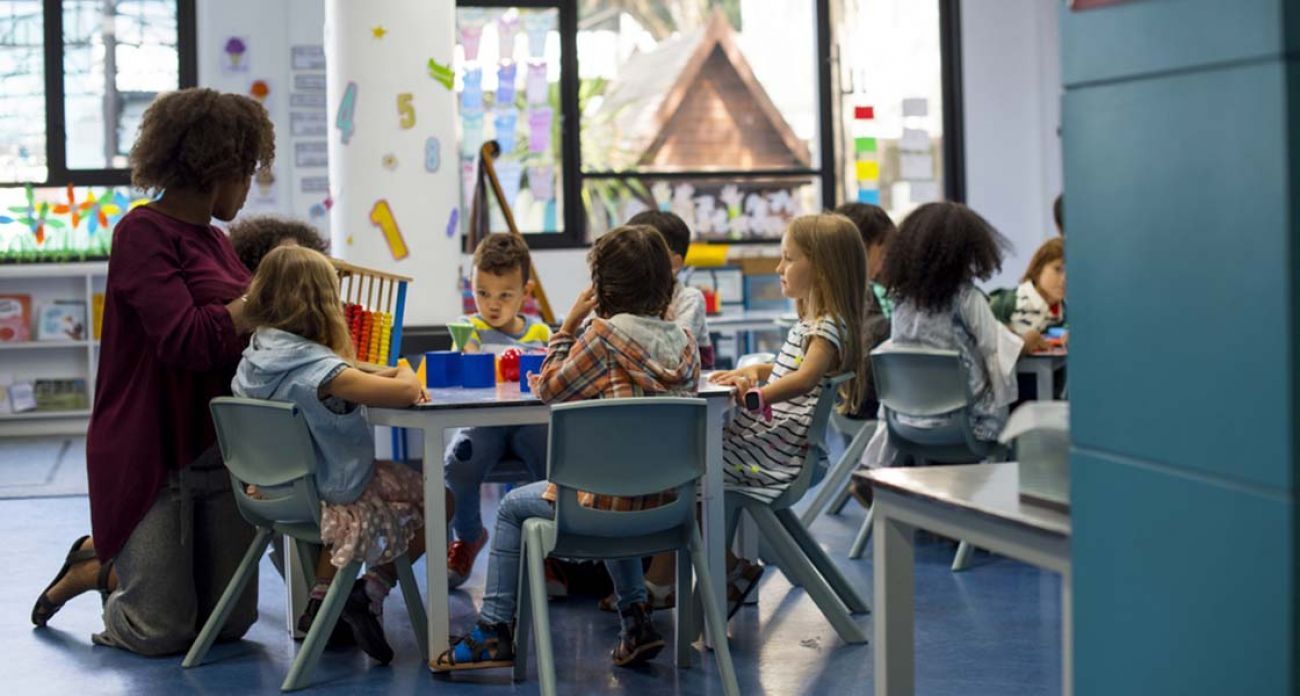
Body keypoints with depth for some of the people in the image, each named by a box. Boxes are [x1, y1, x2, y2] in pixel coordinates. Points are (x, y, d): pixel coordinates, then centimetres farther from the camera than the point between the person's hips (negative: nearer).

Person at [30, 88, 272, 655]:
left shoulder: (215, 242, 13)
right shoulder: (144, 233, -12)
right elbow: (185, 340, -24)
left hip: (223, 450, 8)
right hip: (154, 453, -8)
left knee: (230, 623, 8)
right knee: (162, 631, -3)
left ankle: (107, 566, 31)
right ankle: (94, 566, 28)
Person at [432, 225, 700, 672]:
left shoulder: (604, 334, -13)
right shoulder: (685, 343, 3)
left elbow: (549, 389, -1)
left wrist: (569, 325, 3)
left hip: (610, 500, -6)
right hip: (668, 500, 6)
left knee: (513, 507, 21)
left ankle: (493, 632, 18)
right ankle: (635, 616, 28)